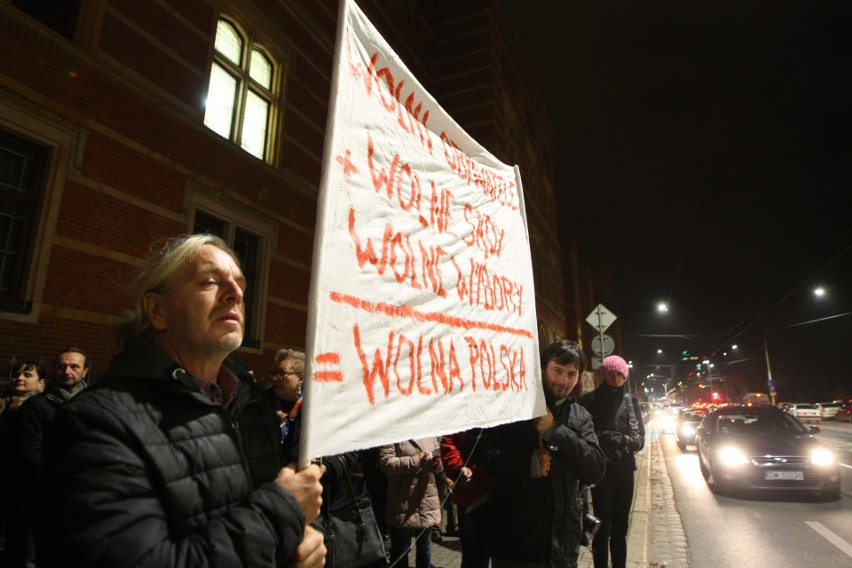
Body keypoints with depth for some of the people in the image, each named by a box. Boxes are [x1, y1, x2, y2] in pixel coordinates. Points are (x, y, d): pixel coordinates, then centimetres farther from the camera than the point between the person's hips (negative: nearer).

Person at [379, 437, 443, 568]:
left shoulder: (430, 435, 10)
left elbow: (439, 465, 16)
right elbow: (386, 463, -18)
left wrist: (436, 462, -8)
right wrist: (416, 461, -22)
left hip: (427, 501, 5)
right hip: (403, 503, -5)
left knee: (425, 547, 19)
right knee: (401, 551, 8)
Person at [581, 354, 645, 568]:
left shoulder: (630, 400, 8)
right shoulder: (591, 400, -3)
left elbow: (640, 433, 10)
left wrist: (634, 442, -10)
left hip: (625, 469, 4)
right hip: (600, 469, -4)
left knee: (620, 526, 14)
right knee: (603, 526, 0)